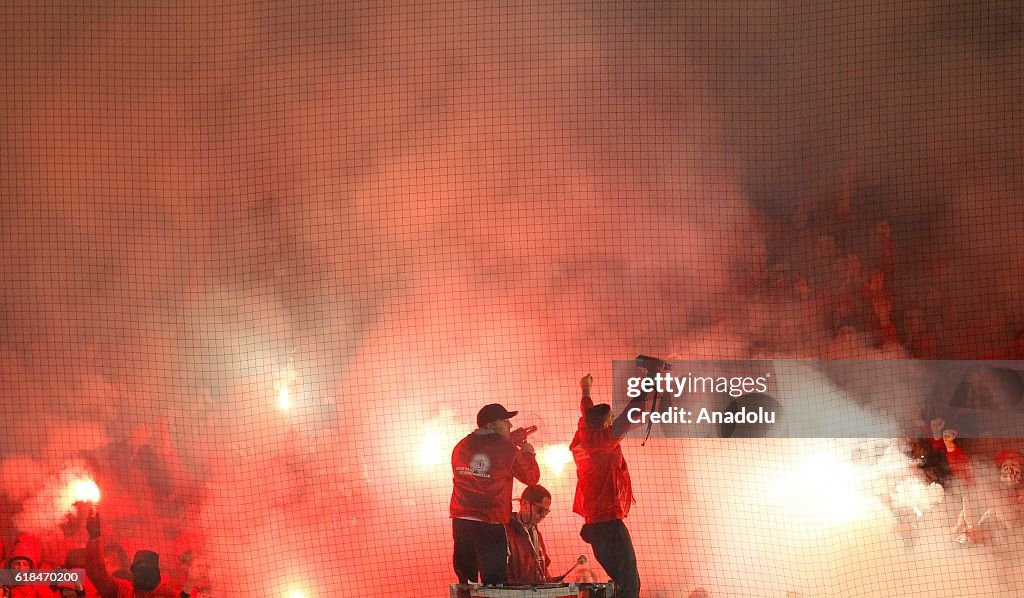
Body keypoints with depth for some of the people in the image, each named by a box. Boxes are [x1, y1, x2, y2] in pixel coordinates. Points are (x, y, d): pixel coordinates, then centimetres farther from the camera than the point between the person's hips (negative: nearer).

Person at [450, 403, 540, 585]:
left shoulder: (461, 447, 10)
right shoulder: (506, 449, -4)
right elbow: (531, 477, 4)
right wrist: (528, 454, 22)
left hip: (460, 522, 5)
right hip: (491, 524, -5)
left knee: (465, 582, 12)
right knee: (494, 584, -1)